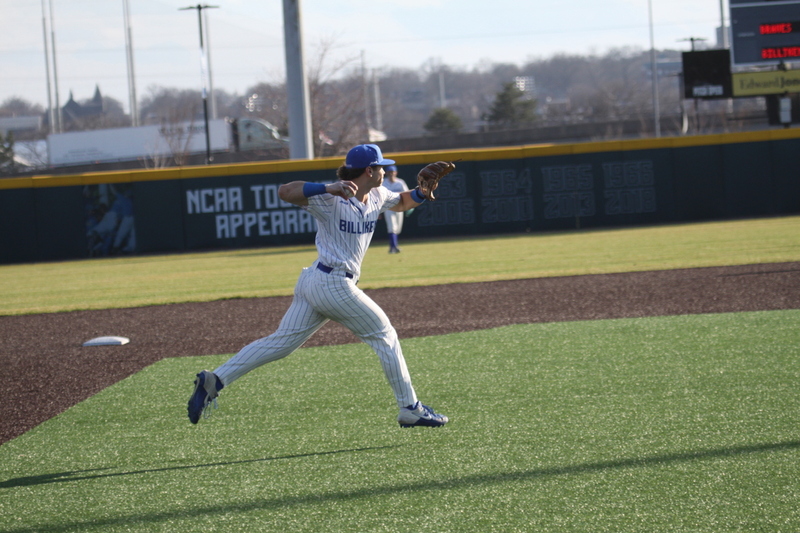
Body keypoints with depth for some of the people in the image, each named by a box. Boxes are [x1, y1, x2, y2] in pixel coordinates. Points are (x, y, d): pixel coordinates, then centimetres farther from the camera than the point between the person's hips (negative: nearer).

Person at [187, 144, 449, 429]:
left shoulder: (377, 196, 12)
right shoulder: (331, 199, -14)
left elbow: (401, 203, 30)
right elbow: (285, 191, -23)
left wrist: (422, 192, 8)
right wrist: (328, 189, -36)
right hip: (334, 285, -9)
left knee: (282, 342, 4)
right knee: (384, 336, 3)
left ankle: (214, 380, -2)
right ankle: (410, 409, 11)